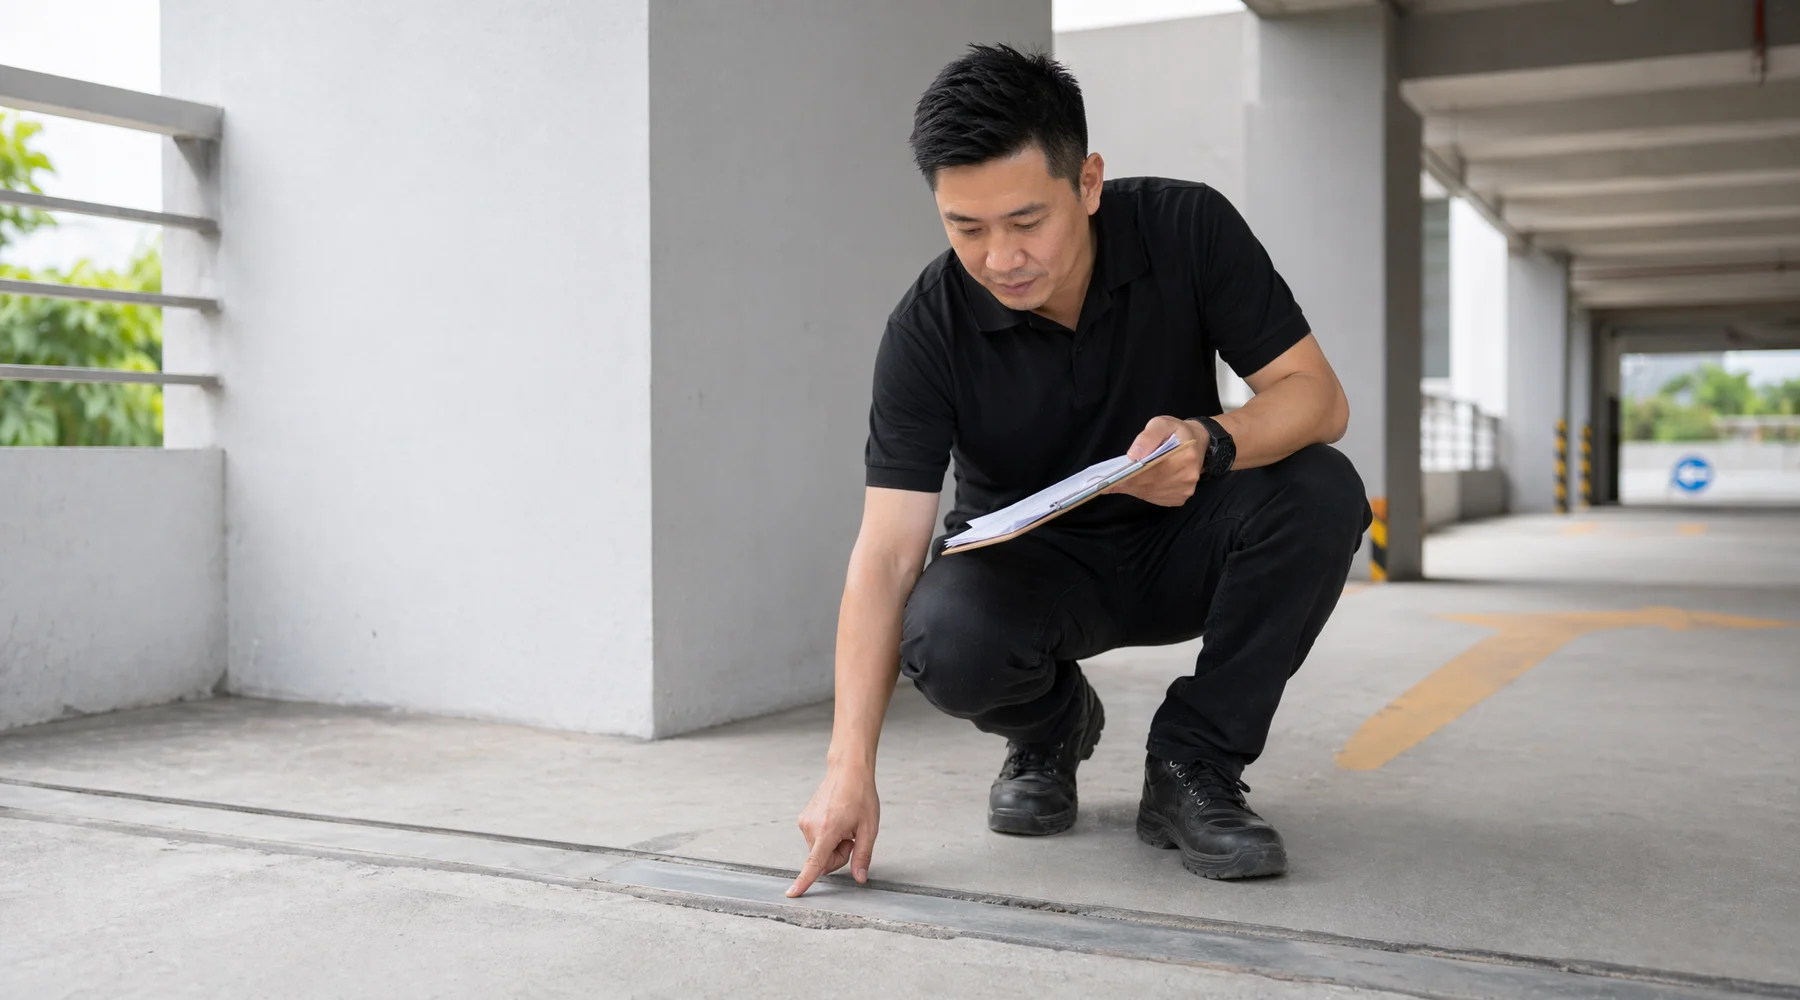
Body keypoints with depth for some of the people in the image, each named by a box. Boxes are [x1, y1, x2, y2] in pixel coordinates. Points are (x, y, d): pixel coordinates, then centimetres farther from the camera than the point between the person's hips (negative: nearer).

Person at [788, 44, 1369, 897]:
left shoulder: (1189, 229, -18)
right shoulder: (927, 328, -22)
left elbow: (1318, 395, -18)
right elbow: (886, 552, -26)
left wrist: (1212, 442, -42)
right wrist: (849, 769, -34)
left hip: (1176, 544, 2)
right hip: (1027, 563, -1)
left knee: (1319, 491, -29)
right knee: (946, 643, -35)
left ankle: (1190, 768, -12)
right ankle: (1051, 724, 4)